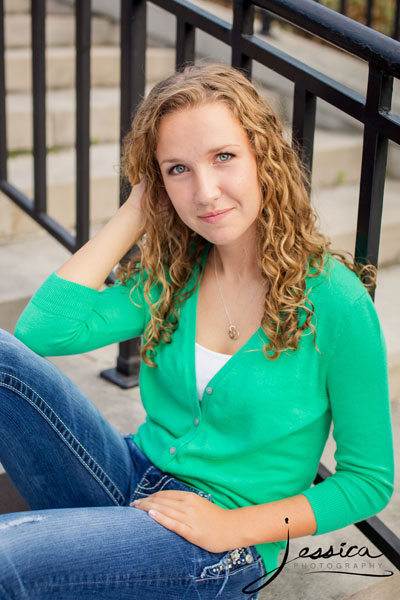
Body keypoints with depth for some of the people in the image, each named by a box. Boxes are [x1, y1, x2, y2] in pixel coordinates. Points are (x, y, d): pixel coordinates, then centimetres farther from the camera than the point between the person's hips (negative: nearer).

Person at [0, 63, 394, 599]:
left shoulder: (335, 303, -15)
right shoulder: (172, 272, 0)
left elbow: (369, 480, -7)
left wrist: (235, 527, -16)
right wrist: (135, 211, -9)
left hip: (222, 552, -5)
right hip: (131, 479, 5)